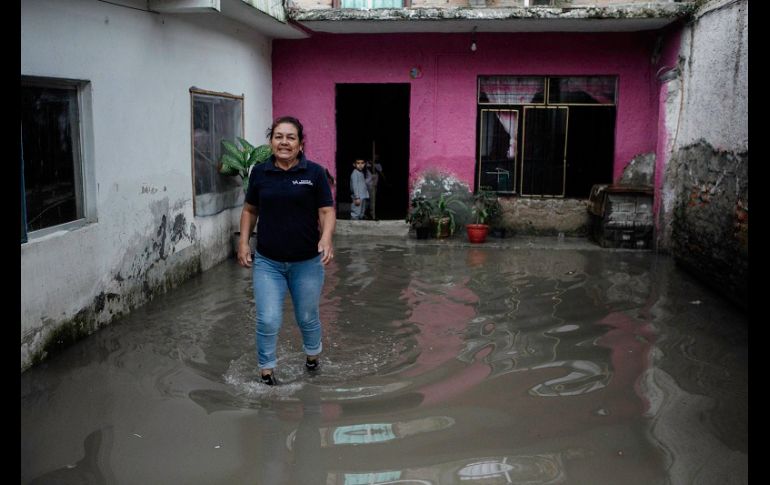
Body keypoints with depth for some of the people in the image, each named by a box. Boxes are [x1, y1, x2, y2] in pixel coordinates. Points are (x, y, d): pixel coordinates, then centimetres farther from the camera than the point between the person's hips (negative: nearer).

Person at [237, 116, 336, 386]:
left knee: (307, 318, 16)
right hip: (267, 262, 1)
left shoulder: (314, 172, -6)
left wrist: (326, 238, -25)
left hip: (307, 262, -1)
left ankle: (312, 354, 44)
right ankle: (266, 368, 18)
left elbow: (327, 211, -7)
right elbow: (249, 210, 12)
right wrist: (243, 242, 1)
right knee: (268, 321, -5)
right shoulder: (259, 172, 0)